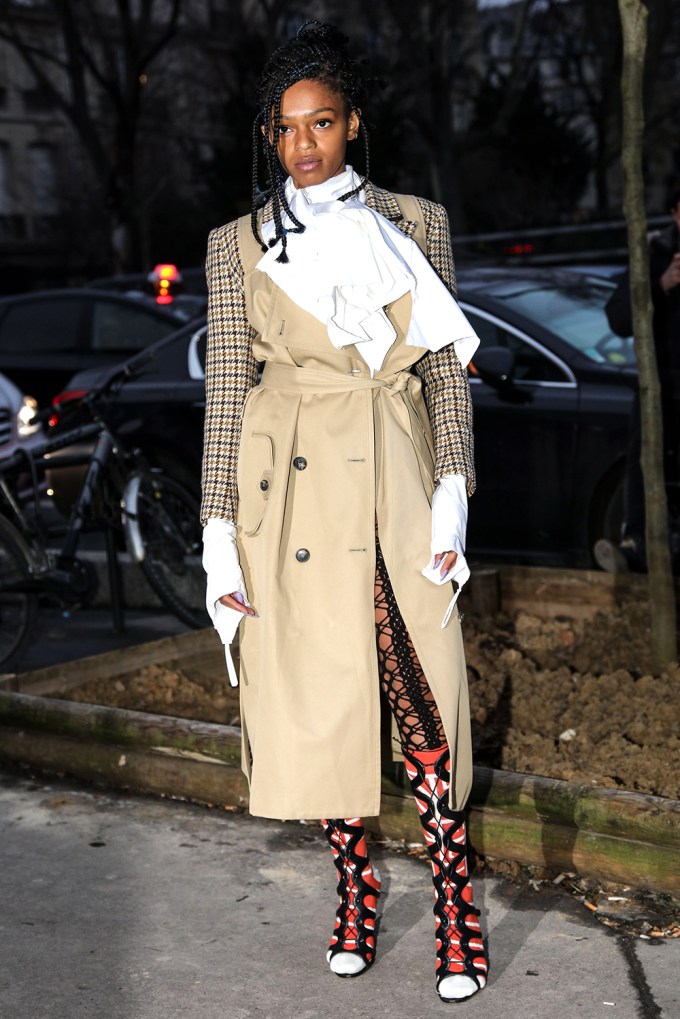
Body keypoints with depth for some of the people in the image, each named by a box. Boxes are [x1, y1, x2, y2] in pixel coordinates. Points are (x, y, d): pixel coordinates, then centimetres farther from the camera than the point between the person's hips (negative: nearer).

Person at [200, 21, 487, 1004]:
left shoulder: (416, 224, 6)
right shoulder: (240, 246, 5)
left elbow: (447, 370, 6)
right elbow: (226, 393, 4)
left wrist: (453, 493, -4)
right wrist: (220, 534, -1)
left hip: (397, 484, 0)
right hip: (292, 492, 1)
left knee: (425, 700, -3)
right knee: (317, 696, 6)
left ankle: (456, 911, 9)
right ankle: (356, 886, 25)